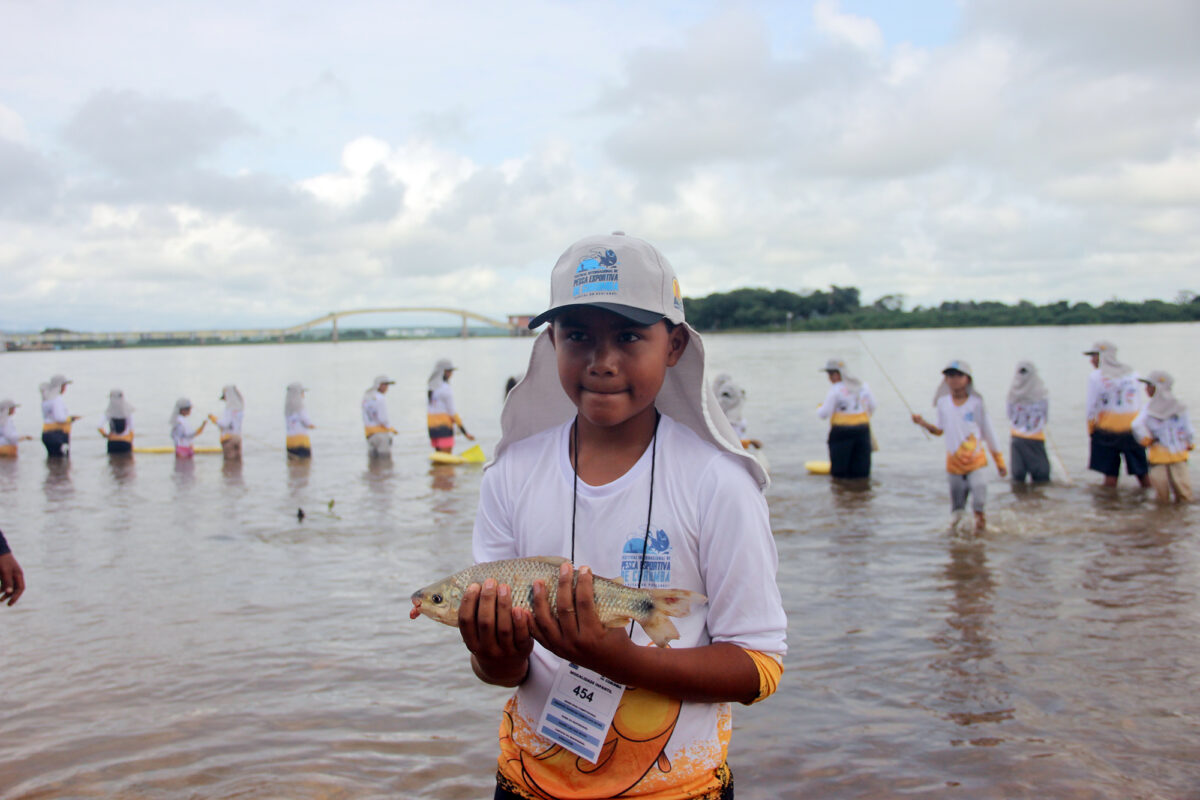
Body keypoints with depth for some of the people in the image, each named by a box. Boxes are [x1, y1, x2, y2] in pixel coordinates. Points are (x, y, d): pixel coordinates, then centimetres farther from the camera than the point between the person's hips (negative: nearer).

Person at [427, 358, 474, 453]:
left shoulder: (430, 389, 12)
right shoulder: (445, 389, -11)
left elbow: (428, 411, 12)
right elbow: (452, 412, -12)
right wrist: (465, 432, -10)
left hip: (432, 426, 8)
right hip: (444, 427, -8)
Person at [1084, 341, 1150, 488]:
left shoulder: (1095, 376, -5)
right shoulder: (1133, 374, 8)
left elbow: (1091, 408, -4)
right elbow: (1139, 405, 9)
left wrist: (1091, 430, 8)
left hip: (1106, 430, -3)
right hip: (1132, 430, 3)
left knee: (1110, 474, 2)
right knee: (1142, 473, 9)